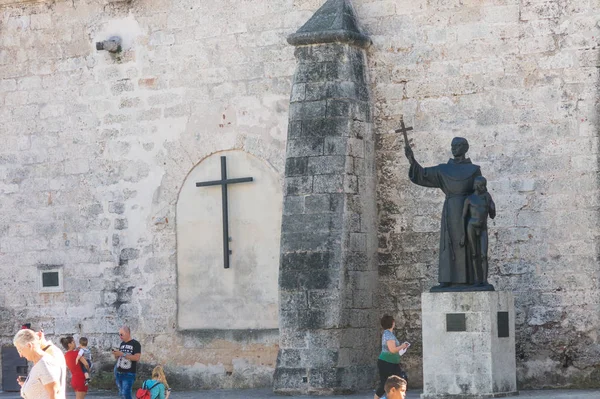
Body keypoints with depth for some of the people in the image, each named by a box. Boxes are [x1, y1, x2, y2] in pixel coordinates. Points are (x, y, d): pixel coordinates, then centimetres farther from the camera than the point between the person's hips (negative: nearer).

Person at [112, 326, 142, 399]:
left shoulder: (135, 344, -6)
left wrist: (122, 354, -20)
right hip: (119, 373, 7)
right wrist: (116, 355, -2)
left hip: (129, 374, -7)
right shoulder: (122, 344, 15)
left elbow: (137, 358, -18)